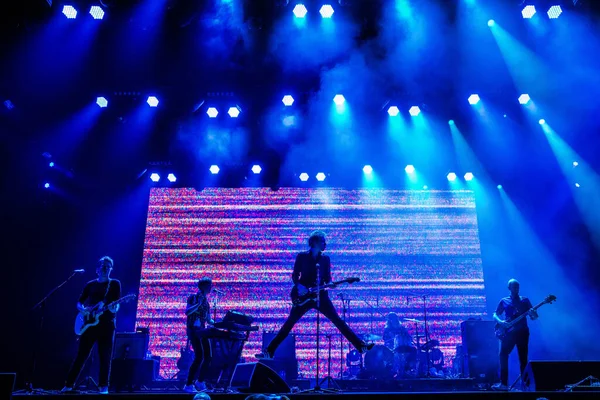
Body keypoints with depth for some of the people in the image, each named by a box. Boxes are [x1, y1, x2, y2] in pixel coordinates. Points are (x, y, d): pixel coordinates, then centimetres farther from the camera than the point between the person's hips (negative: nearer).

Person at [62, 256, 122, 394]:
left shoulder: (114, 284, 5)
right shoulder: (90, 285, 13)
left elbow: (116, 304, -4)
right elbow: (79, 303, 14)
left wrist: (114, 308, -26)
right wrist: (83, 309, -7)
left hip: (106, 325, -2)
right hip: (89, 324, 2)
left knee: (105, 357, -2)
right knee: (81, 355, 3)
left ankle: (103, 386, 6)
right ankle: (69, 384, 13)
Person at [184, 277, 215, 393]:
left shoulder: (206, 301, 16)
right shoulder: (193, 297, -4)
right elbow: (187, 312, -19)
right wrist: (199, 303, -20)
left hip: (202, 330, 7)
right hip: (193, 330, -7)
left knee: (208, 357, 3)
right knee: (199, 357, -16)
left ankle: (200, 381, 19)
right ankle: (188, 385, -7)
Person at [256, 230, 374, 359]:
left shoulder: (326, 259, 9)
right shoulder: (302, 256, 1)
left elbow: (327, 278, 9)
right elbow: (294, 275, 1)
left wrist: (330, 284, -13)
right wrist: (299, 285, -17)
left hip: (320, 295, 2)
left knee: (338, 321, -4)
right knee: (289, 323, -4)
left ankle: (361, 346, -1)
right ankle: (269, 351, 3)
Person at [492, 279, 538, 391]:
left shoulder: (525, 300, 10)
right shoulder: (504, 301, 10)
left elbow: (534, 316, 6)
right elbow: (495, 315, 9)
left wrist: (533, 314, -18)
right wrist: (500, 322, -12)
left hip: (522, 332, 0)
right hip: (509, 332, 0)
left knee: (523, 358, 1)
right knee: (503, 355, -10)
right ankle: (503, 383, -7)